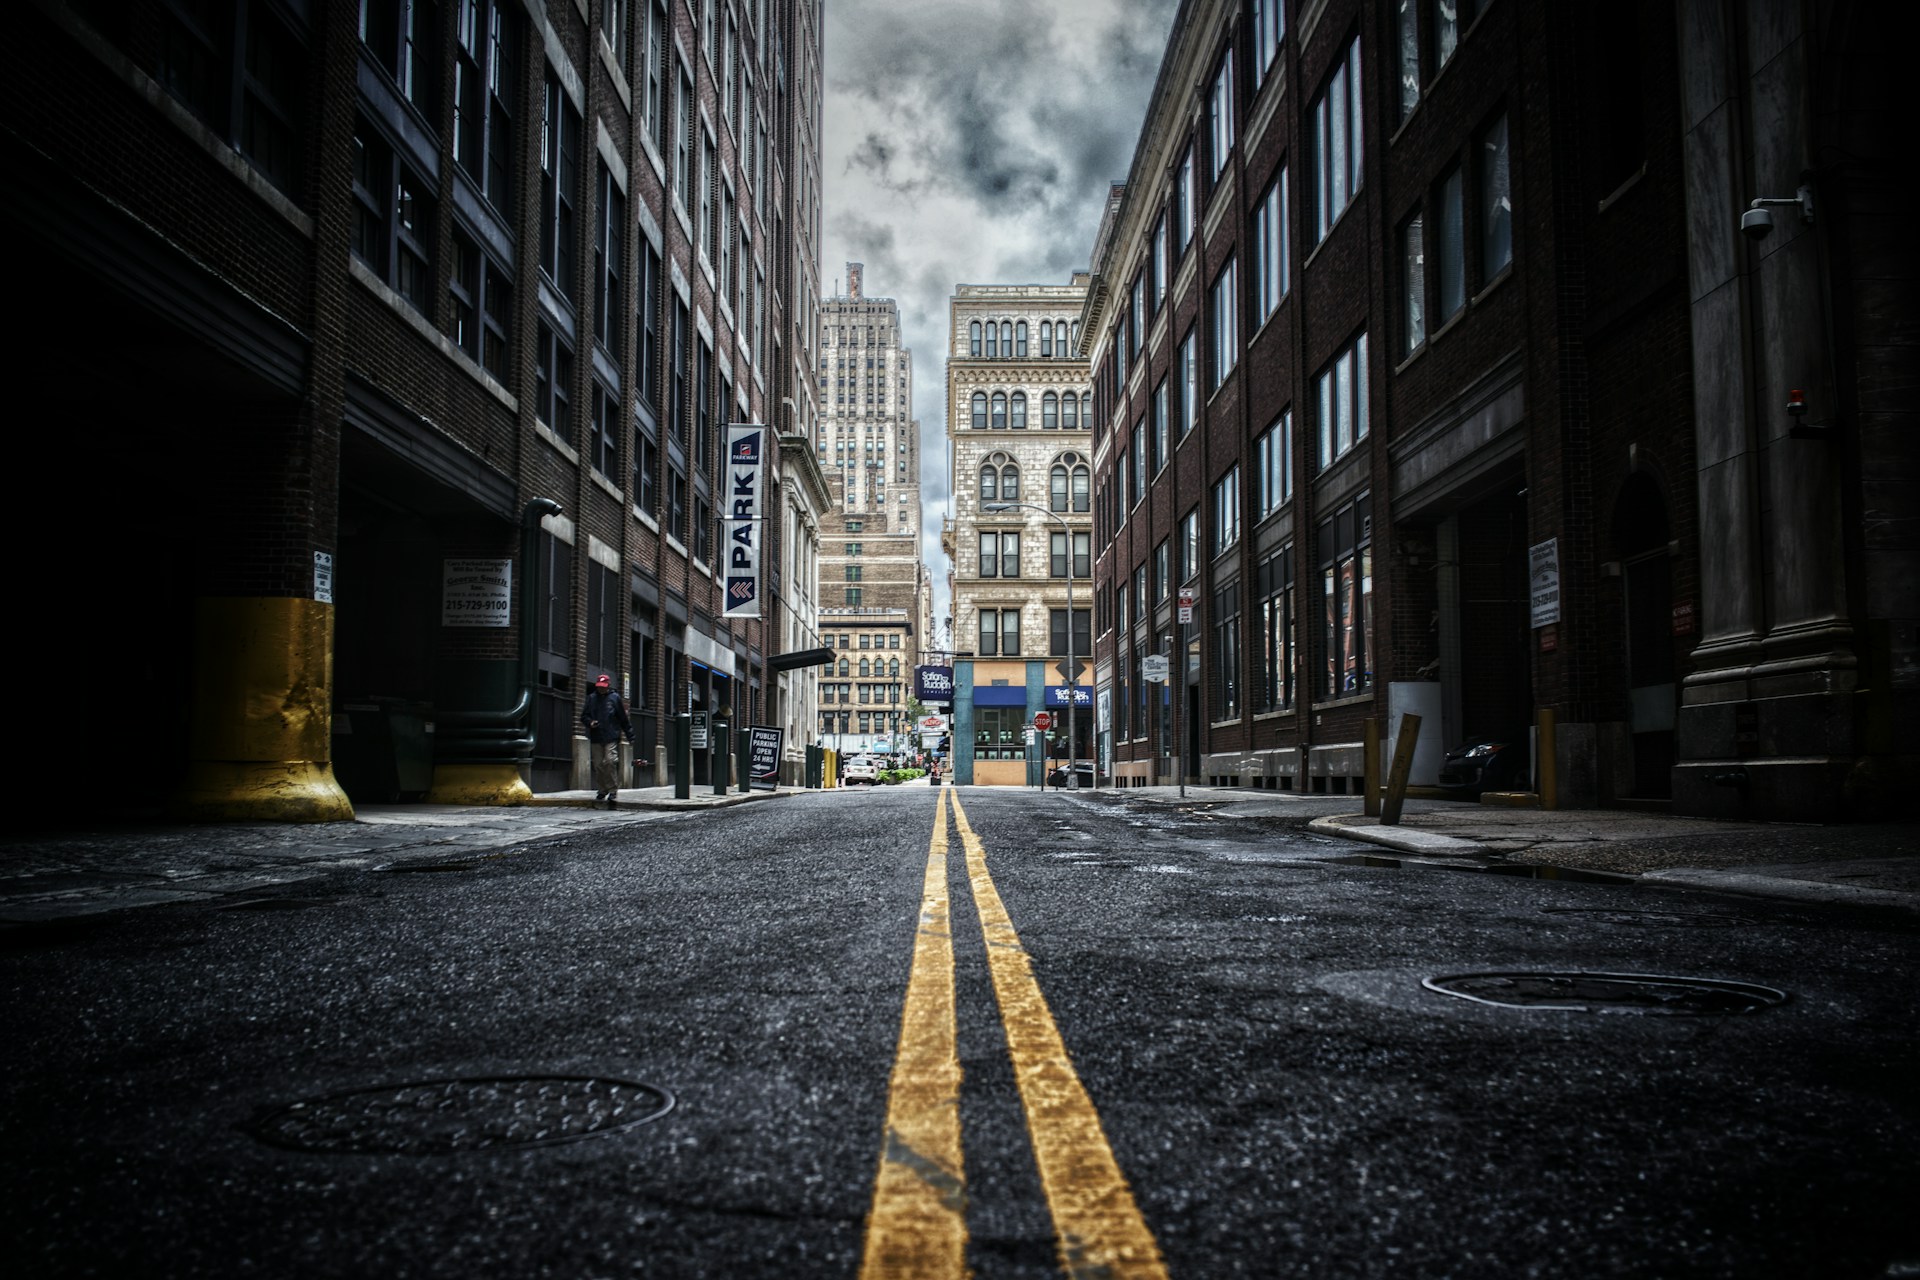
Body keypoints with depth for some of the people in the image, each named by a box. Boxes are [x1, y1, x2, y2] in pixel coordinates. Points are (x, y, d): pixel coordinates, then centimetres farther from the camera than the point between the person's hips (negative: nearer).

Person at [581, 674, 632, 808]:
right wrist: (590, 722, -7)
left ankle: (613, 790, -6)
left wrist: (630, 735, 6)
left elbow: (623, 718, 7)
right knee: (598, 764, 5)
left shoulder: (615, 698, 5)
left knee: (610, 762, -14)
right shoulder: (592, 698, 11)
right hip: (596, 738, 3)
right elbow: (584, 716, 16)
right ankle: (601, 791, 16)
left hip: (611, 737, -3)